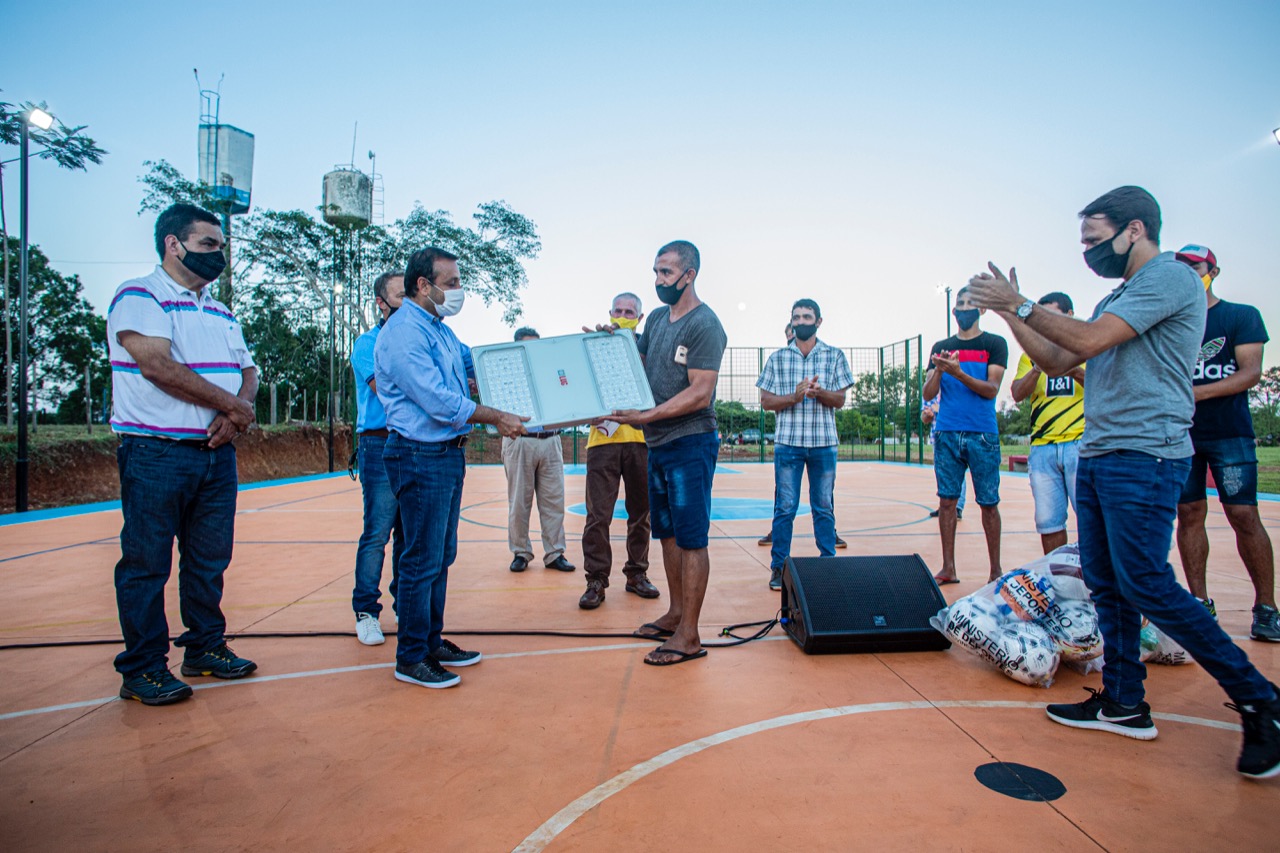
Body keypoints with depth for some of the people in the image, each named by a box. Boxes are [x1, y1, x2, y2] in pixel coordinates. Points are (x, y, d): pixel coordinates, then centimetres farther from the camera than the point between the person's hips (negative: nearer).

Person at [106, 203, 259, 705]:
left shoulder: (221, 312, 18)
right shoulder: (138, 296, -4)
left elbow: (248, 371, 13)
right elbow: (157, 366, -18)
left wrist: (235, 413, -9)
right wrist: (233, 405, -12)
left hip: (217, 452, 7)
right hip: (156, 453, -7)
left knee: (211, 558, 13)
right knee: (147, 563, 2)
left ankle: (205, 646, 26)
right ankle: (143, 669, 13)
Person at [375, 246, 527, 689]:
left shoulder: (441, 329, 16)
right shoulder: (403, 331, -15)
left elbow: (473, 369, 25)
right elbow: (438, 400, -22)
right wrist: (496, 417, -15)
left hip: (449, 453, 10)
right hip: (420, 456, -10)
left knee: (441, 556, 16)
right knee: (422, 560, -2)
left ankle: (432, 641, 28)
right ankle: (411, 657, 12)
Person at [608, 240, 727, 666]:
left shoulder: (705, 324, -12)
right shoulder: (657, 318, 13)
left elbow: (701, 393, -19)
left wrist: (646, 415, -26)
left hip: (690, 443, -8)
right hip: (657, 443, 9)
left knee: (690, 538, -3)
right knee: (667, 532, 16)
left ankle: (688, 636, 5)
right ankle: (676, 612, 30)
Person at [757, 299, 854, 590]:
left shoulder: (834, 356, 8)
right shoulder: (778, 358, 8)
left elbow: (840, 400, 3)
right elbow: (766, 401, 3)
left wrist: (819, 393, -17)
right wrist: (795, 396, -13)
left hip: (824, 443, 1)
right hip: (788, 442, 0)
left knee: (824, 507, 7)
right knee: (784, 507, 1)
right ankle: (779, 568, 9)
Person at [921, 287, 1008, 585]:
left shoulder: (995, 344, 6)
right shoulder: (941, 347, 14)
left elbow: (991, 389, -6)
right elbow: (928, 394, 7)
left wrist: (958, 373, -20)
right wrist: (938, 370, -12)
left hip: (982, 434, -2)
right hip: (946, 434, 2)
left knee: (988, 502, 1)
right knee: (947, 499, 1)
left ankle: (995, 570, 11)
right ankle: (948, 568, 7)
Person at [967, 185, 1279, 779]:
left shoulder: (1171, 277, -8)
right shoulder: (1117, 299, 21)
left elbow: (1088, 339, -19)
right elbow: (1058, 361, 19)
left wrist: (1020, 304, -10)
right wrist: (1010, 314, 12)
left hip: (1145, 457, -9)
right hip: (1096, 456, 9)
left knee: (1146, 585, -9)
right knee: (1104, 583, 9)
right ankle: (1123, 704, 19)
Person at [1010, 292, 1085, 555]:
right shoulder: (1032, 353, 16)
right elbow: (1017, 394, 3)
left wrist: (1076, 371, -18)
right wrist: (1037, 369, -15)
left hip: (1081, 444, -2)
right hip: (1042, 447, 3)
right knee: (1048, 521, 4)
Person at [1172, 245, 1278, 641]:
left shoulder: (1242, 315, 5)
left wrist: (1198, 393, -19)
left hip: (1230, 433, -3)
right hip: (1181, 433, 3)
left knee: (1244, 515, -6)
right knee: (1189, 514, 3)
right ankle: (1200, 602, 10)